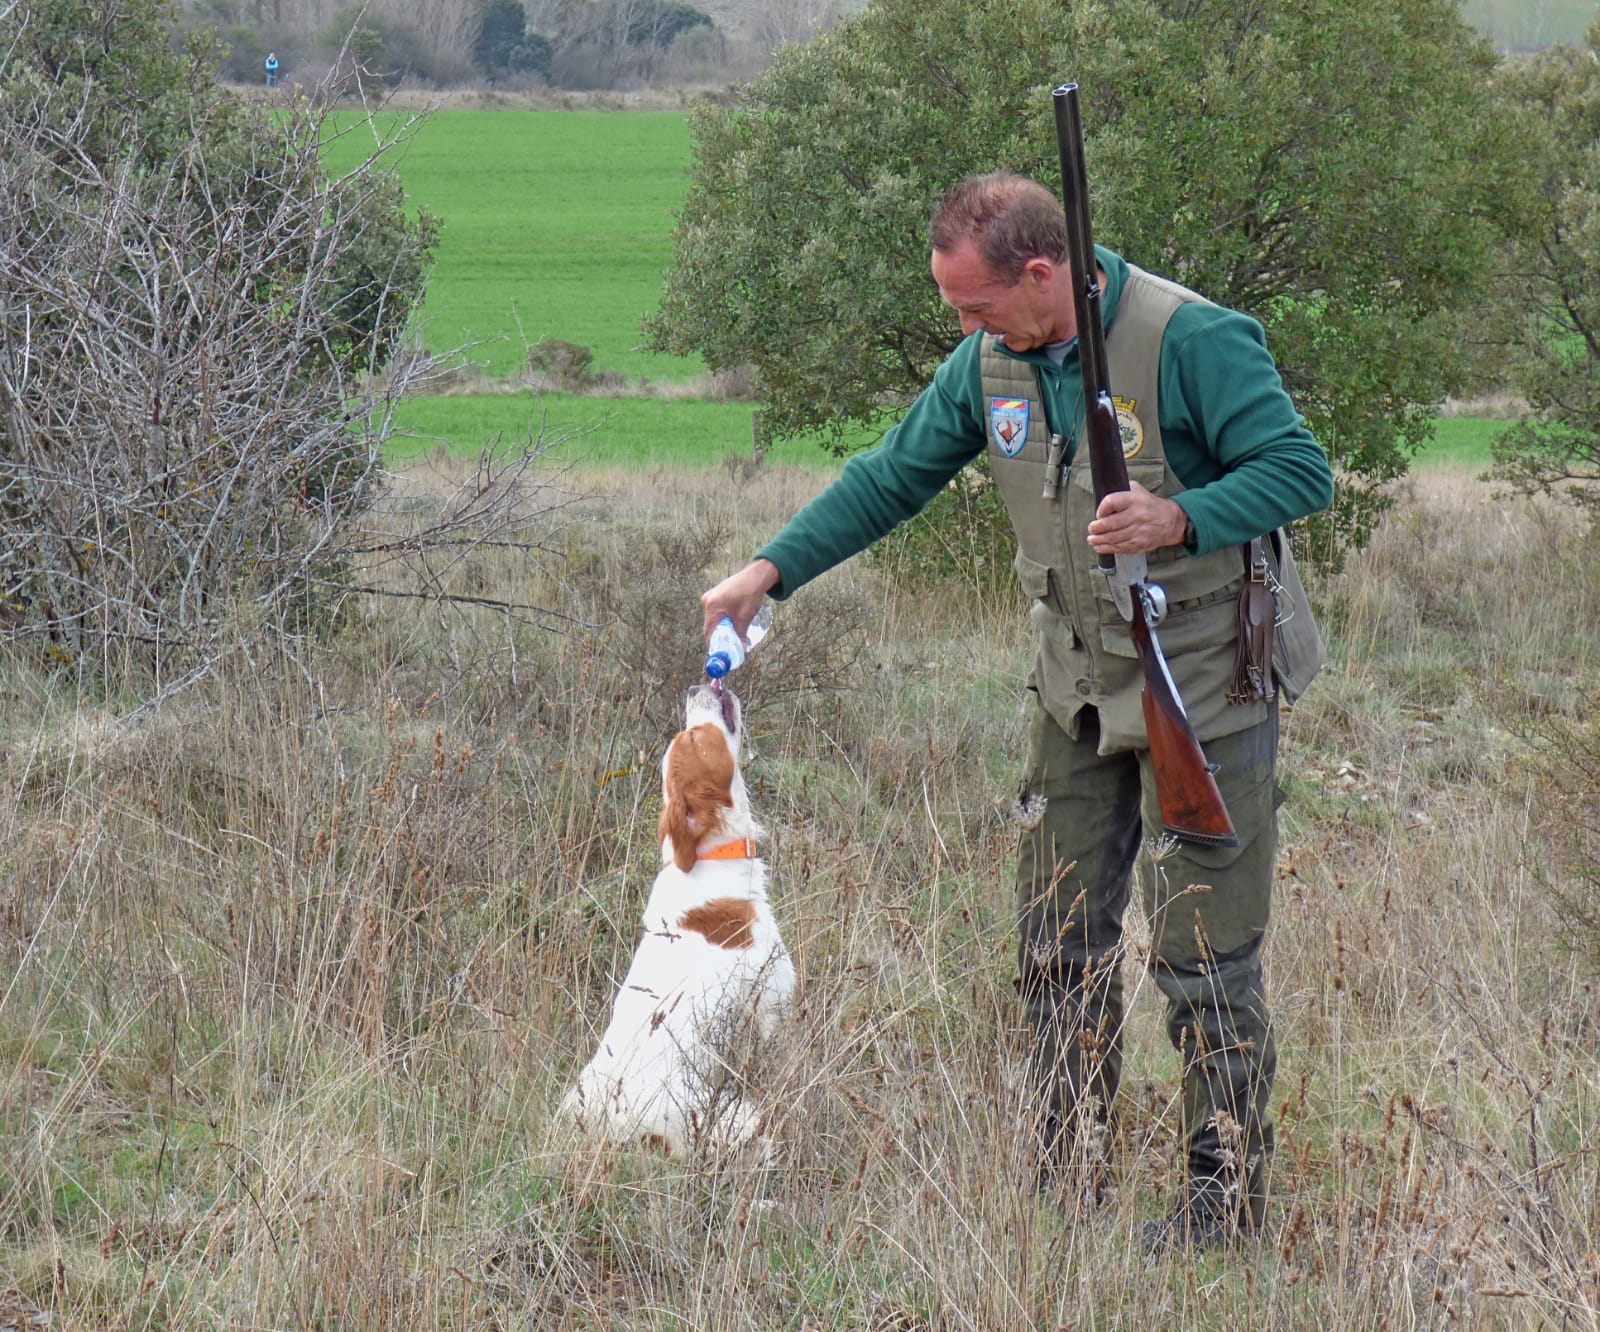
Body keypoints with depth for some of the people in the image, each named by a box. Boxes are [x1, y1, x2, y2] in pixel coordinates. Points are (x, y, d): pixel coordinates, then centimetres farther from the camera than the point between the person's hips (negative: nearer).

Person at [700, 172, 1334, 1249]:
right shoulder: (993, 363, 3)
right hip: (1081, 683, 7)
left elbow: (1302, 471, -18)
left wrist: (1178, 522, -32)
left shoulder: (1193, 340, -18)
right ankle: (1068, 1189, 19)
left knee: (1203, 948, -4)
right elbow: (892, 477, 12)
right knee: (1060, 940, 9)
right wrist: (772, 570, 6)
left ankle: (1227, 1194, 7)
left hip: (1205, 683, -7)